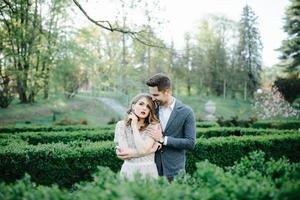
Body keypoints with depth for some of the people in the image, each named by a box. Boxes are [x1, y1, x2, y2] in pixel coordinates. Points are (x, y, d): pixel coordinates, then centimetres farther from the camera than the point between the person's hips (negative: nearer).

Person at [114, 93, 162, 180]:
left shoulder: (154, 126, -6)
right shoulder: (121, 125, -1)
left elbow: (143, 150, -18)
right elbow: (123, 152, -11)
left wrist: (134, 125, -12)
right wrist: (151, 149, -14)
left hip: (149, 171, -1)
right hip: (128, 171, 1)